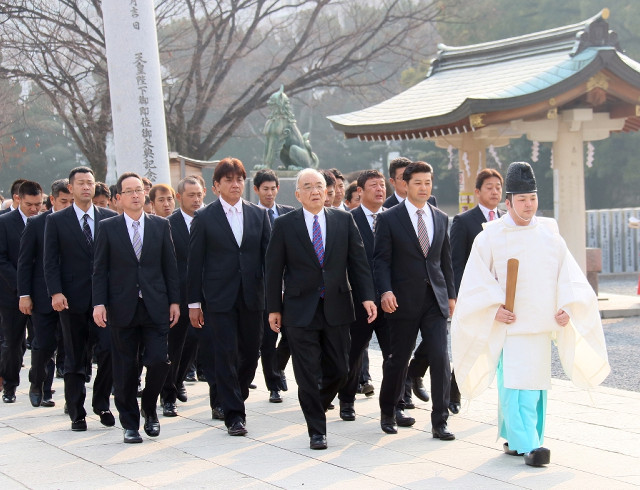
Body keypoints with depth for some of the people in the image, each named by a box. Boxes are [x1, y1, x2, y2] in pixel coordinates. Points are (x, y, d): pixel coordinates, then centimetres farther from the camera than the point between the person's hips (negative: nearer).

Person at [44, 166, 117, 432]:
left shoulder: (110, 218, 7)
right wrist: (55, 292, -13)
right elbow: (50, 261, 0)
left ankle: (101, 403, 11)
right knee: (75, 360, 6)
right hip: (72, 299, -1)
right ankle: (76, 413, 14)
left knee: (108, 350, -9)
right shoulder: (56, 221, 3)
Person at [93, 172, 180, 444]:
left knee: (159, 360, -8)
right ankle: (130, 423, 15)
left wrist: (174, 301, 3)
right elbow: (100, 269, 2)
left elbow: (170, 266, 8)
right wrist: (99, 303, -7)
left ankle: (149, 409, 17)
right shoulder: (108, 228, 3)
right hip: (122, 307, -1)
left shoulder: (161, 225, 7)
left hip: (155, 307, 1)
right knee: (125, 369, 3)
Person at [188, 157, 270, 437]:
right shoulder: (204, 219, 0)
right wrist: (194, 302, -1)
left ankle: (235, 399, 31)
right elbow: (195, 262, 1)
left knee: (251, 353, 8)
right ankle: (233, 415, 3)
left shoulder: (258, 215, 8)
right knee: (226, 356, -4)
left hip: (252, 296, 3)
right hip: (220, 298, -3)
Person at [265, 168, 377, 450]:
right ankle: (317, 431, 8)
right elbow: (274, 269, 2)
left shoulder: (344, 221, 5)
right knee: (308, 375, -1)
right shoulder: (285, 225, 0)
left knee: (338, 371, 6)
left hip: (336, 308, 2)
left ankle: (317, 405, 34)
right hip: (300, 310, -2)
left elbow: (358, 261, 5)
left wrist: (367, 297, -5)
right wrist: (274, 308, 0)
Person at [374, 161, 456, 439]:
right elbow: (381, 260, -5)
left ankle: (439, 422, 0)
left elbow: (445, 260, 16)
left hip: (435, 300, 3)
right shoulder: (389, 219, -2)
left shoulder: (441, 219, 11)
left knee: (441, 359, -6)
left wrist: (451, 294, 14)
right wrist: (386, 291, -18)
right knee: (398, 360, 8)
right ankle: (388, 412, 28)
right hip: (404, 301, -3)